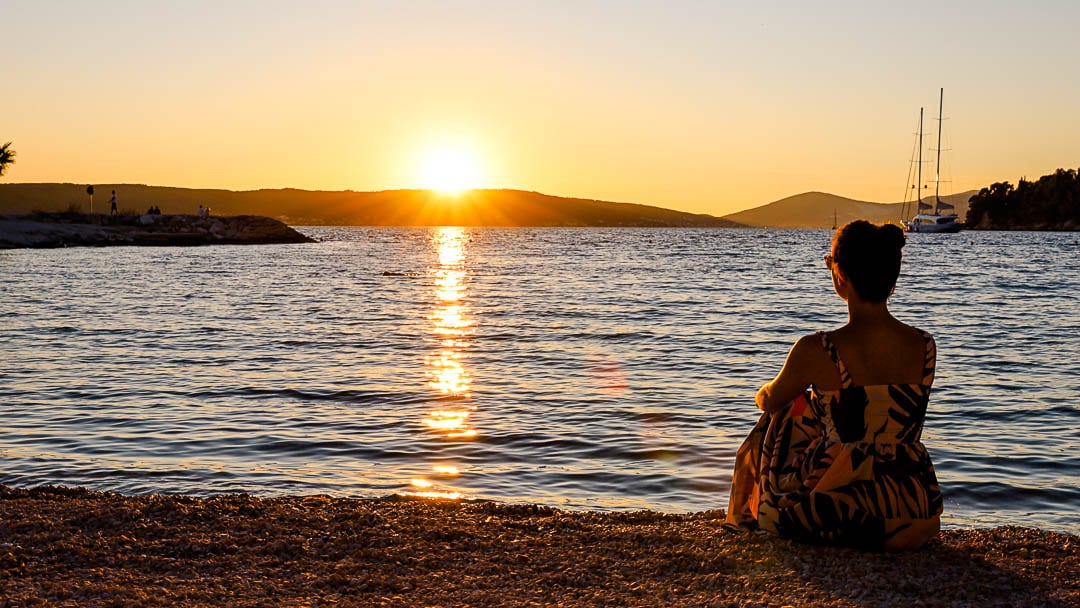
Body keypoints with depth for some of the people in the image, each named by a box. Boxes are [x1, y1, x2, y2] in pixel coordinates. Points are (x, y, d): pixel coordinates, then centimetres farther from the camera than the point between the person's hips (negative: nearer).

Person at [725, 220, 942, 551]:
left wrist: (763, 395, 28)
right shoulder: (926, 347, -6)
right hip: (916, 512, 4)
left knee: (785, 414, 25)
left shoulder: (816, 352, -19)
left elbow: (770, 401, 5)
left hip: (841, 516, -4)